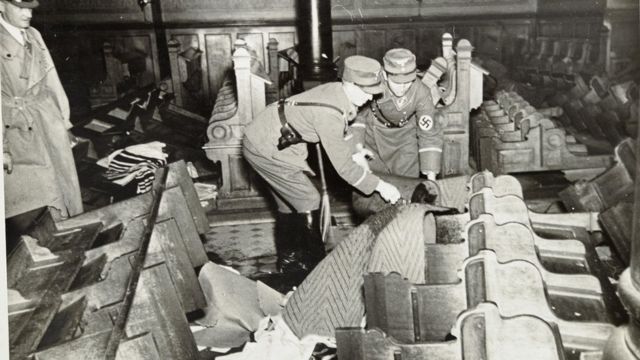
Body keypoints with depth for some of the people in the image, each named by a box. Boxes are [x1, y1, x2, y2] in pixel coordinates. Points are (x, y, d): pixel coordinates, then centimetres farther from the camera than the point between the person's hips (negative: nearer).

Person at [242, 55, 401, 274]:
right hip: (265, 149, -10)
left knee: (289, 201, 18)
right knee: (308, 201, -5)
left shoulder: (336, 91, -4)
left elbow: (342, 129, 16)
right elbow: (343, 166, -27)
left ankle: (288, 260, 34)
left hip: (265, 138, 10)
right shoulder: (329, 114, -31)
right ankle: (314, 264, 9)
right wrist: (379, 186, -20)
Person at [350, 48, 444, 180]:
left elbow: (429, 134, -24)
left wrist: (431, 176, -26)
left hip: (405, 135, 0)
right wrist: (358, 146, -22)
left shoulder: (421, 93, -31)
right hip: (373, 132, 0)